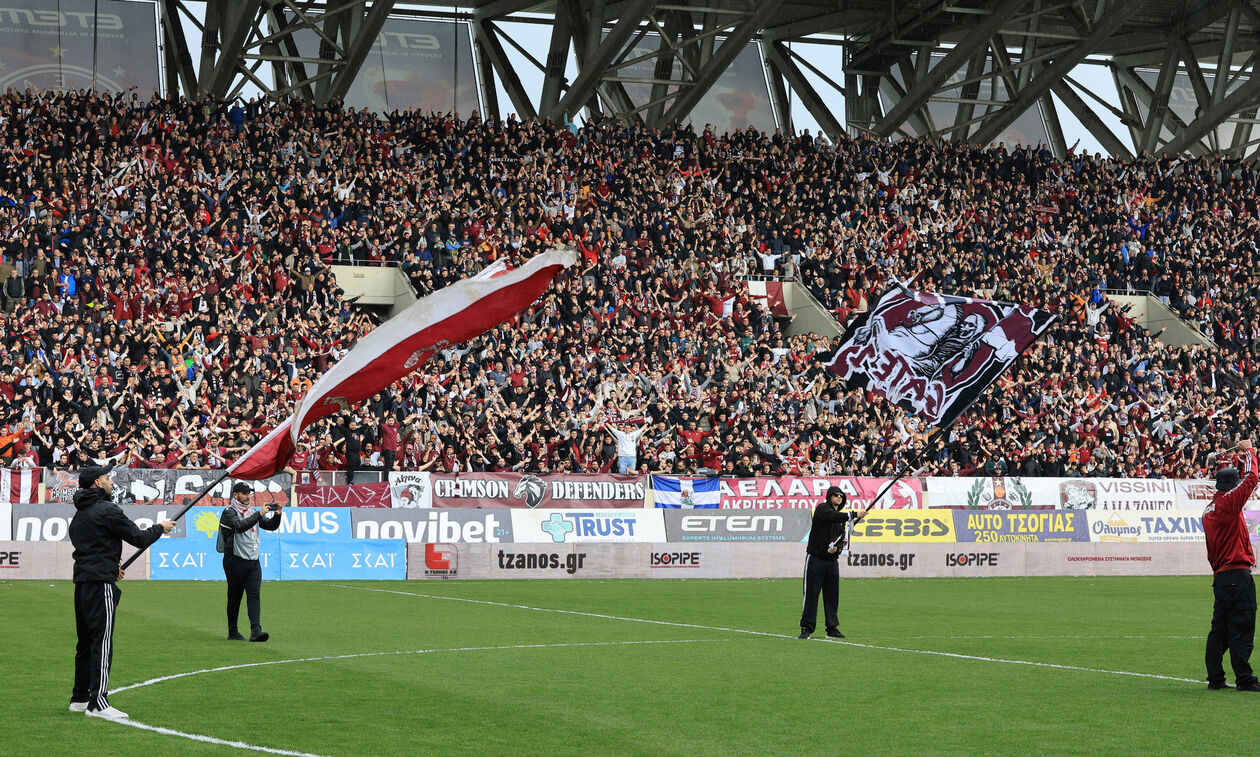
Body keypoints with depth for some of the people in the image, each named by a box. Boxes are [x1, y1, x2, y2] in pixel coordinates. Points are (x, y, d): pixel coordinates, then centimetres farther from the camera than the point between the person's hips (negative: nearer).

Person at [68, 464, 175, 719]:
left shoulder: (79, 514, 17)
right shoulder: (107, 510, -11)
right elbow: (139, 538, -10)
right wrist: (160, 528, 8)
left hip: (82, 582, 9)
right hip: (101, 583, -9)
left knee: (86, 640, 15)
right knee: (102, 642, -10)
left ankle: (79, 698, 20)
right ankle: (97, 704, -13)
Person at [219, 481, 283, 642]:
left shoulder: (252, 512, 18)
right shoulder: (229, 512, -5)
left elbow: (270, 526, 15)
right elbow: (240, 526, -24)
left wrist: (277, 515, -5)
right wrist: (259, 514, -28)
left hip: (253, 561, 6)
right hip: (235, 560, -6)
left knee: (254, 595, -7)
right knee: (235, 596, 3)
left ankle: (256, 631, -17)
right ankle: (232, 632, 13)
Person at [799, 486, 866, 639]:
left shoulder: (842, 517, 17)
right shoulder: (822, 509, -5)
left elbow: (841, 539, 13)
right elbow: (833, 517, -26)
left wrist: (837, 548, -9)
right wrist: (854, 514, -34)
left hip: (832, 560, 7)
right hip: (815, 557, -7)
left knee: (832, 595, 7)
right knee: (811, 593, -8)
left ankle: (832, 627, 14)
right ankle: (806, 628, -5)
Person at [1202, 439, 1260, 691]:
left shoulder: (1208, 511, 14)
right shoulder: (1228, 503, -11)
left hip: (1220, 576, 8)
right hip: (1238, 574, -8)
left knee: (1220, 630, 11)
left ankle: (1215, 678, 14)